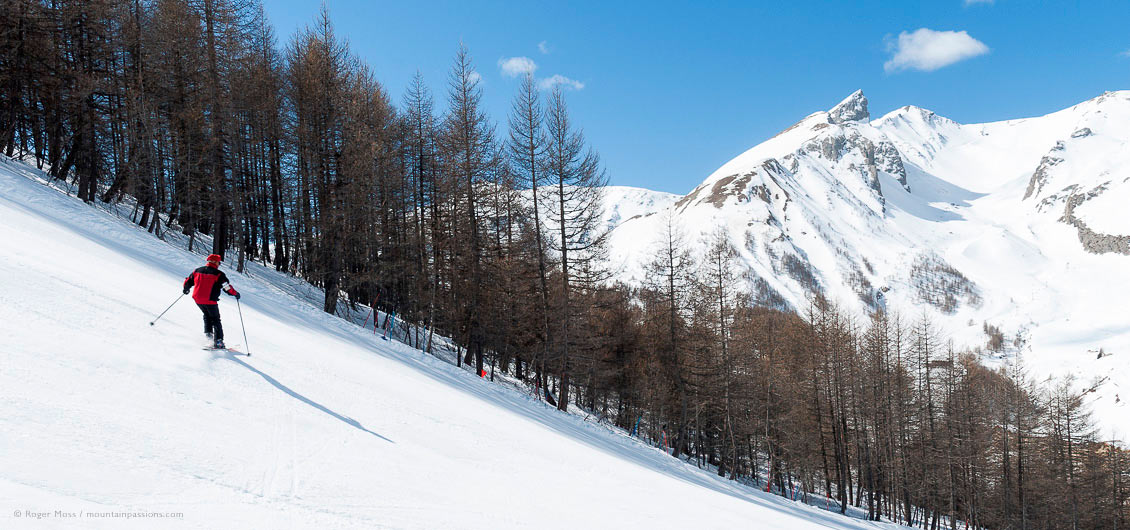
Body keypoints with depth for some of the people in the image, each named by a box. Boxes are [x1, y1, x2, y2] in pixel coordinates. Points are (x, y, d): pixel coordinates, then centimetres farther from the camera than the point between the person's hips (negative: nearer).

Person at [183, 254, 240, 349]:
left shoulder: (197, 271, 8)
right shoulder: (218, 274, -8)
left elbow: (188, 282, 16)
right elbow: (227, 287, -11)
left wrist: (186, 289, 36)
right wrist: (235, 294, 3)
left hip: (197, 299, 5)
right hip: (210, 301, -5)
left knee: (207, 315, 30)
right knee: (215, 320, 6)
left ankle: (208, 332, 14)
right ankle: (218, 341, -2)